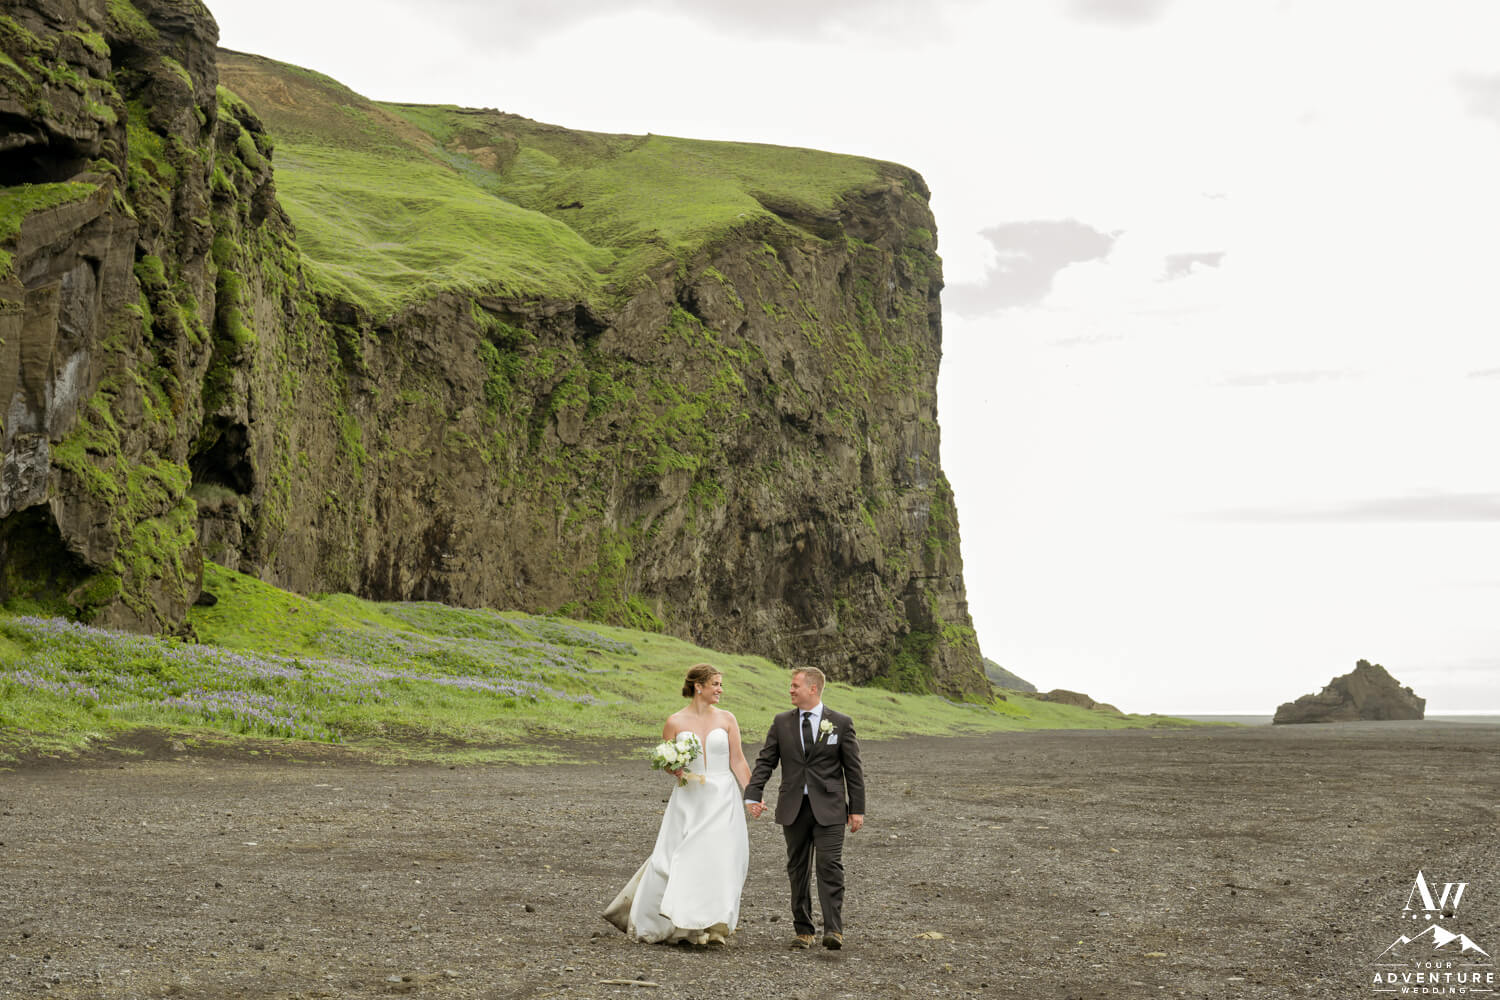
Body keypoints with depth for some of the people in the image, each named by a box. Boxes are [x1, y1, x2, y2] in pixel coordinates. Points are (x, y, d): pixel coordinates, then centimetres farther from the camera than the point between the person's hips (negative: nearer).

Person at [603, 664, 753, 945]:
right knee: (676, 861, -4)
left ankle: (713, 926, 5)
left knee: (720, 859, -5)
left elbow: (738, 761, 4)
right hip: (688, 801, -1)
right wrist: (677, 772, -14)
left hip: (722, 800, 1)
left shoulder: (726, 719, 4)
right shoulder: (675, 722, 1)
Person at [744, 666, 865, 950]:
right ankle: (803, 930, 13)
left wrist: (857, 809, -1)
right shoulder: (782, 723, 7)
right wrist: (753, 796, -8)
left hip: (828, 808, -3)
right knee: (797, 869, 6)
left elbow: (853, 769, 2)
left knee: (830, 865, -12)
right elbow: (765, 761, 6)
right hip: (793, 808, 3)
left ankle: (833, 930, -12)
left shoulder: (841, 723, 1)